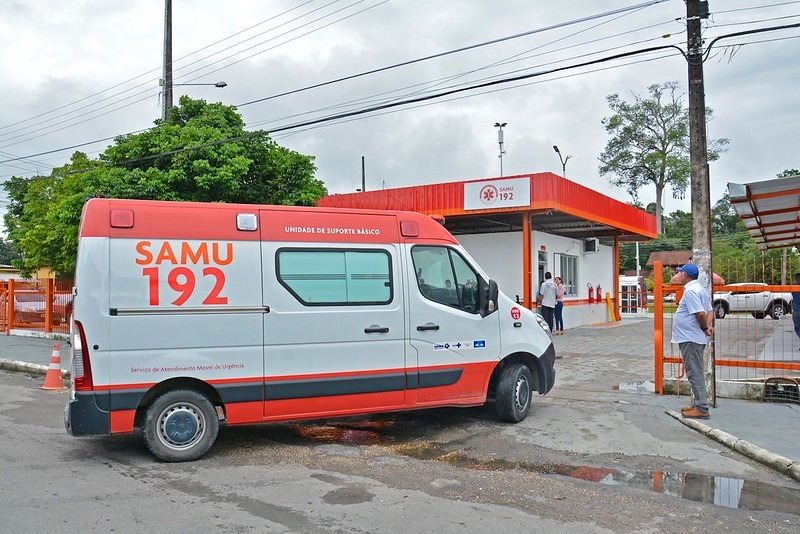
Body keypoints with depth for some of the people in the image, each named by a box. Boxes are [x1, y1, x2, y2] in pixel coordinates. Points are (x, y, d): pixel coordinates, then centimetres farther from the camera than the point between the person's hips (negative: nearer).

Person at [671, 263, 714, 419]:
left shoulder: (691, 291, -17)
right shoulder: (700, 289, 16)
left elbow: (700, 313, -25)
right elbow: (710, 311, 15)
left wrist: (705, 327, -9)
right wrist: (708, 326, 1)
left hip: (690, 339, -11)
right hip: (696, 338, 11)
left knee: (695, 374, -7)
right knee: (697, 373, 17)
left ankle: (701, 409, -3)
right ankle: (698, 404, 26)